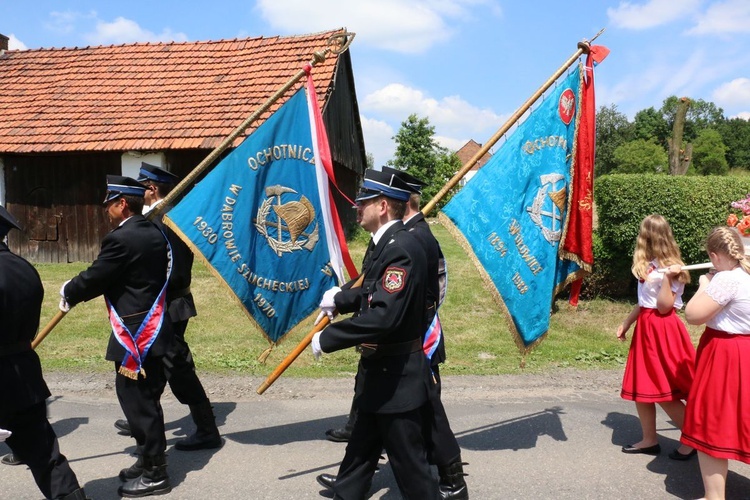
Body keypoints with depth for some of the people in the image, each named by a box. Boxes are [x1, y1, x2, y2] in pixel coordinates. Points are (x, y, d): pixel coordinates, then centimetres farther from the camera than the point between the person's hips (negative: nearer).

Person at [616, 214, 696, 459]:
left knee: (665, 394, -1)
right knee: (639, 389, 13)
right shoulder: (649, 267, 10)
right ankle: (649, 440, 25)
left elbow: (664, 307, -18)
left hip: (662, 331, -9)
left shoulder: (668, 268, -15)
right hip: (646, 328, 9)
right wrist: (626, 323, 21)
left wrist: (667, 279, -25)